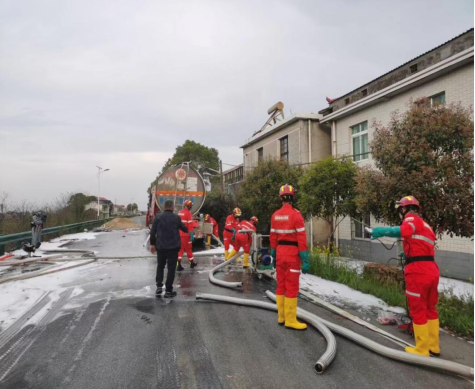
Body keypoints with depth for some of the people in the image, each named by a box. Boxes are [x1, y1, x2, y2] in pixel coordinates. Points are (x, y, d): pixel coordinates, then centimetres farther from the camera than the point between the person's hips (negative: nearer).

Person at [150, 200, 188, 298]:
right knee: (171, 268, 4)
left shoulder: (158, 217, 1)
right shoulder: (176, 217, -3)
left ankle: (159, 286, 10)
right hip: (173, 247, -2)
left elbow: (152, 232, 1)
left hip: (160, 247, 2)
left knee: (160, 267, 18)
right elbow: (184, 229, 11)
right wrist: (186, 229, 35)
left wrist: (152, 244, 12)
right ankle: (168, 290, 6)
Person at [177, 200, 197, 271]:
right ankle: (192, 263, 25)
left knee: (180, 249, 9)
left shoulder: (179, 213, 9)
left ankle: (178, 265, 3)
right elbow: (190, 225, -18)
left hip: (179, 234, 6)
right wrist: (192, 235, -16)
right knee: (188, 249, 9)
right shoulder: (188, 213, -14)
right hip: (186, 235, -6)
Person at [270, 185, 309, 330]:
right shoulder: (296, 215, -14)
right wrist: (305, 260, -13)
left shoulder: (275, 215, 4)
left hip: (280, 252, 6)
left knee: (281, 285, 14)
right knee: (292, 287, 0)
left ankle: (281, 316, 23)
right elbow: (301, 239, -16)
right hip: (292, 253, -6)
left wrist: (274, 255, 16)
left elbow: (273, 237, 8)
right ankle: (290, 320, 6)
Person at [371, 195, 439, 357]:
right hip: (432, 269, 8)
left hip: (418, 270, -8)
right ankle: (434, 347, 28)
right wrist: (408, 254, 33)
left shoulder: (411, 218, -2)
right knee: (430, 308, 19)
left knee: (418, 310, 2)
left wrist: (384, 231, -36)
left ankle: (422, 350, 11)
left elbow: (406, 230, -26)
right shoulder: (425, 225, 23)